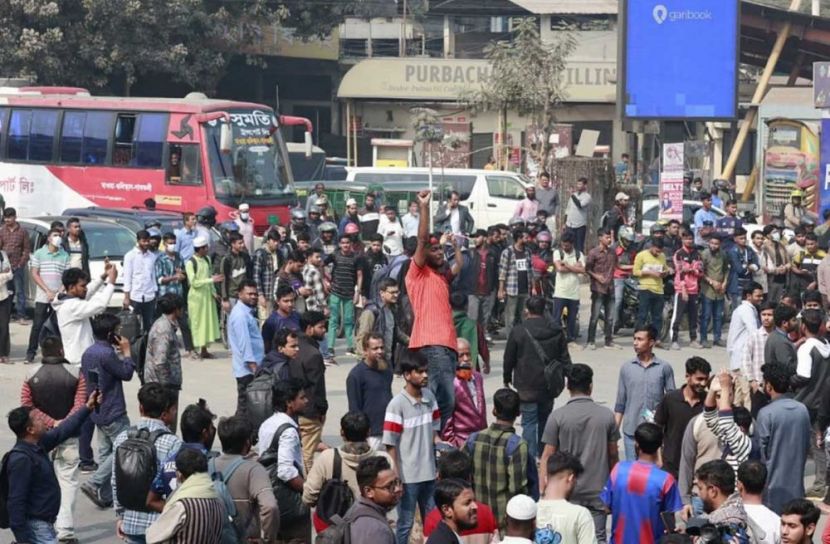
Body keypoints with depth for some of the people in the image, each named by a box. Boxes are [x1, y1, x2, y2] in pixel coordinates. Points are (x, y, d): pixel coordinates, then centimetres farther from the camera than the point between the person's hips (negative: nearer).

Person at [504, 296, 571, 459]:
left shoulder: (518, 331, -9)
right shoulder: (556, 332, 1)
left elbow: (509, 359, -1)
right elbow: (565, 360, 5)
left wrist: (507, 378, 14)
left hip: (527, 386, -3)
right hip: (548, 385, 3)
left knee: (529, 422, -1)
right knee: (545, 420, 17)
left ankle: (530, 457, -7)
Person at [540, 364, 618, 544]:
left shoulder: (557, 417, -7)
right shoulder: (607, 416, -1)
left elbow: (547, 457, -7)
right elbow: (613, 455, 7)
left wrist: (543, 490, -2)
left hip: (568, 491, -1)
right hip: (598, 491, 1)